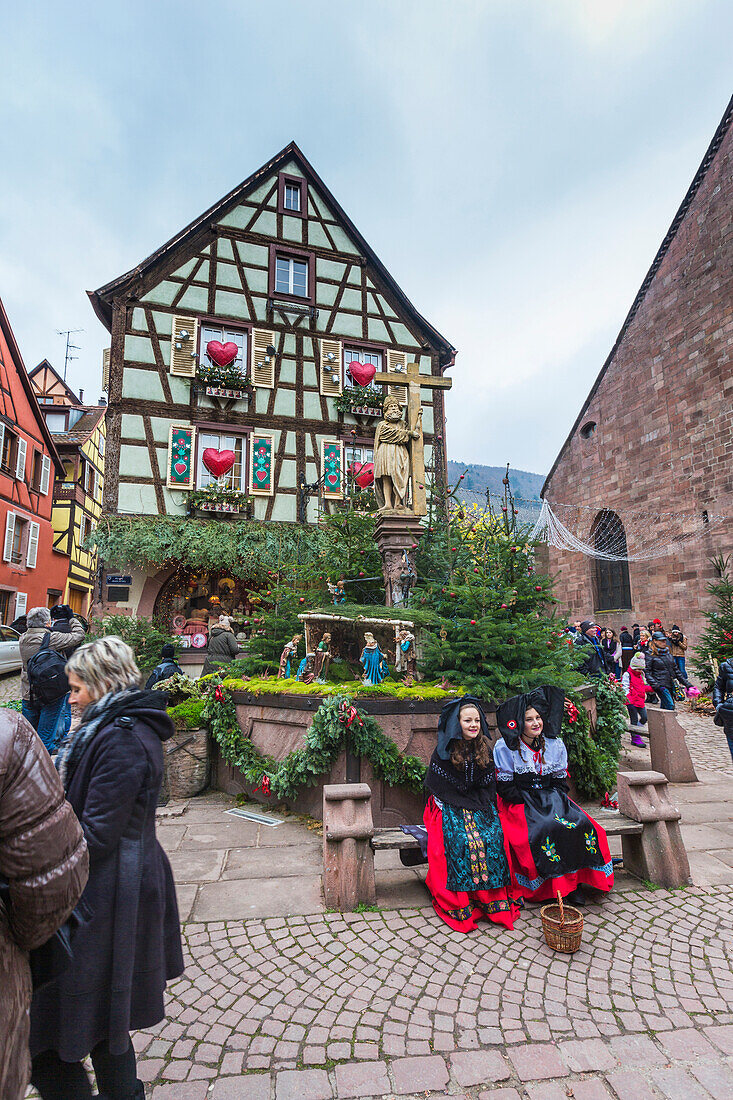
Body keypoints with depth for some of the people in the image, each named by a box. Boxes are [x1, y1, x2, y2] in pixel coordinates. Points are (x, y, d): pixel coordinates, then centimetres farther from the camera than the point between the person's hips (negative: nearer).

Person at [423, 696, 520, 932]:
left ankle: (495, 899, -15)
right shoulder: (445, 750, -4)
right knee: (461, 841, -29)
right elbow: (434, 785, 0)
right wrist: (445, 807, -8)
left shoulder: (485, 749, 6)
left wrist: (486, 806, 2)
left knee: (492, 839, -24)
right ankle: (462, 904, -17)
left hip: (480, 805, 3)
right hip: (450, 806, -3)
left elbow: (488, 784, 14)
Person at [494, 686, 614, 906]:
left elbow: (561, 780, 12)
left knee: (581, 825, -20)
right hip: (519, 803, -4)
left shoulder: (555, 745, 6)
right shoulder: (505, 747, -8)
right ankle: (551, 886, -13)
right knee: (543, 829, -31)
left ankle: (572, 881, -8)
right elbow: (505, 787, -8)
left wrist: (555, 802, -4)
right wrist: (528, 804, -15)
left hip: (551, 798, 4)